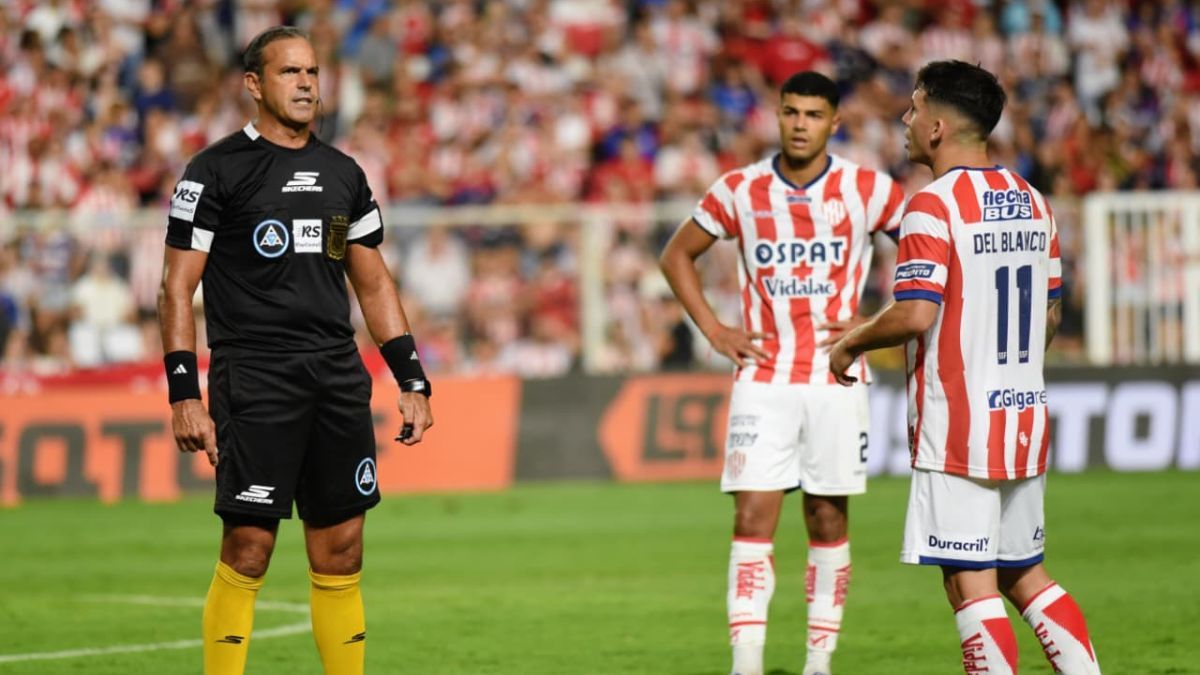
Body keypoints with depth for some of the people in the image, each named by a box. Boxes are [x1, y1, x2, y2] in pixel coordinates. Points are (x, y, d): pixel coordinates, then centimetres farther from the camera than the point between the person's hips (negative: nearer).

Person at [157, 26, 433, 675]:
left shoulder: (343, 173, 16)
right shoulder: (218, 170, -1)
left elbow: (374, 284, 21)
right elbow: (177, 287, -4)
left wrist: (412, 379, 13)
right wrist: (184, 396, -12)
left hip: (339, 379, 5)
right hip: (254, 379, -5)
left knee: (341, 555, 5)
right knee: (247, 550, -9)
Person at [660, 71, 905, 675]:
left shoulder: (867, 190, -2)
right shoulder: (739, 191, 2)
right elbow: (677, 255, 15)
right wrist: (713, 330, 4)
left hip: (837, 376, 0)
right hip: (763, 380, 0)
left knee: (829, 518, 5)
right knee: (752, 517, -8)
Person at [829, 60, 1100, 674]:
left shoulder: (933, 206, -13)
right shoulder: (1032, 202, 11)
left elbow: (914, 315, -21)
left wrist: (850, 344, -4)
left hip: (958, 426, -8)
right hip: (1025, 415, 8)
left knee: (970, 583, -4)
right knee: (1024, 575, 16)